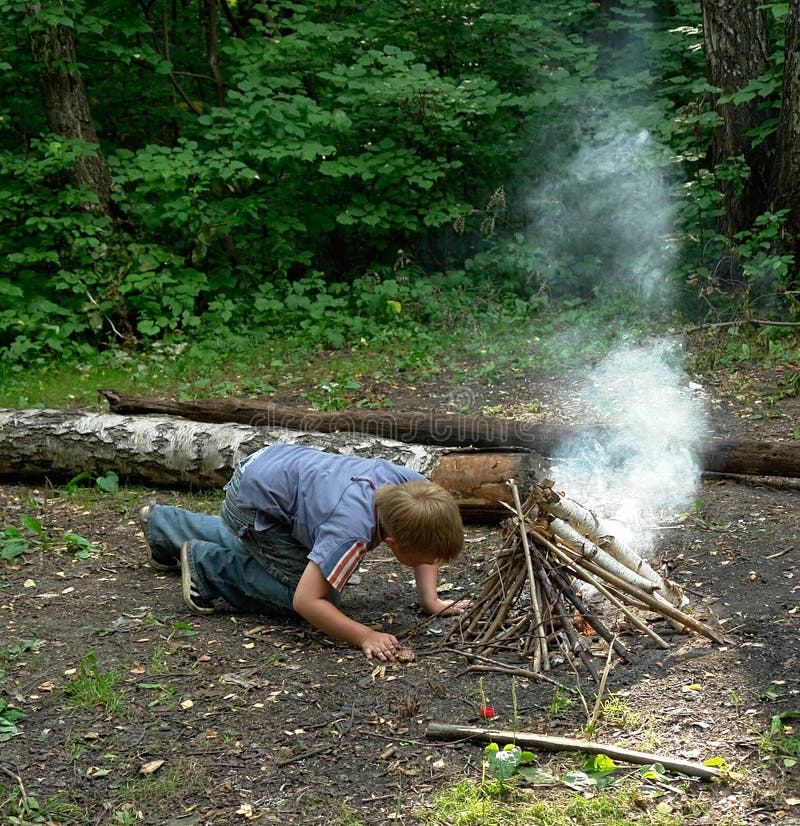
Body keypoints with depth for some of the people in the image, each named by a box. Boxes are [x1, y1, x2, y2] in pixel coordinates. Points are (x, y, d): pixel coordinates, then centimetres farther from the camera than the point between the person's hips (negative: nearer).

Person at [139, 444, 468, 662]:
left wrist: (429, 599, -13)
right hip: (253, 501, -8)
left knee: (249, 546, 36)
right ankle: (206, 564, 1)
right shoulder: (352, 530, -40)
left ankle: (163, 523, 56)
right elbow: (305, 601, -39)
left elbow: (427, 537, -2)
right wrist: (365, 636, -40)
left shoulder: (414, 486, -22)